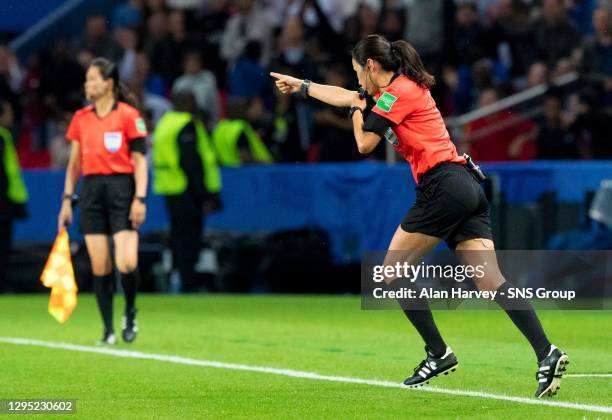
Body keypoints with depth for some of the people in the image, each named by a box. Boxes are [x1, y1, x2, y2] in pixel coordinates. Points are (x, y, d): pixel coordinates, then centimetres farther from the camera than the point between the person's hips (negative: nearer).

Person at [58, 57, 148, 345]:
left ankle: (130, 313, 13)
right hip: (92, 190, 4)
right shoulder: (81, 118, 10)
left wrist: (139, 199, -12)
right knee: (99, 266, 1)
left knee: (127, 263, -14)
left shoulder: (128, 116, -3)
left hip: (121, 190, -4)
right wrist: (67, 200, 10)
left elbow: (139, 161, -4)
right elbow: (74, 163, 15)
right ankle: (108, 330, 8)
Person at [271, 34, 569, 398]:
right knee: (492, 281, -4)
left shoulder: (398, 92, -4)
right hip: (468, 189, 9)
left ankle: (438, 353, 2)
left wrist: (357, 112, 14)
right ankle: (547, 354, -20)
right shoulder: (402, 88, 23)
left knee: (393, 272, 4)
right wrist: (301, 86, 47)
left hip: (444, 186, -9)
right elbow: (347, 96, 37)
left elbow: (365, 143, -7)